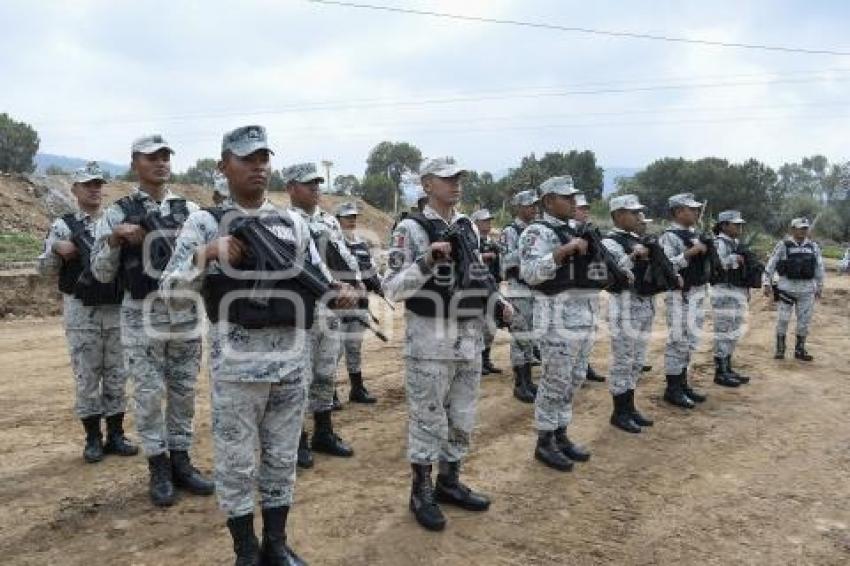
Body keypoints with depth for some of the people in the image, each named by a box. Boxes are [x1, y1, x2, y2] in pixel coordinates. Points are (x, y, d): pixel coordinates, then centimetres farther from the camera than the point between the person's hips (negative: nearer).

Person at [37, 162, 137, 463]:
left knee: (116, 375, 7)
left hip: (117, 309, 3)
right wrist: (56, 249, -17)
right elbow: (44, 268, 1)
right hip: (81, 312, -2)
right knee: (86, 376, 4)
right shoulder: (63, 225, 1)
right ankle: (93, 438, 15)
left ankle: (115, 435, 18)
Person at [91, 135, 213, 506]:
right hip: (142, 315, -3)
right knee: (149, 395, 4)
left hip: (187, 313, 3)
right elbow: (101, 273, -1)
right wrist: (114, 238, -17)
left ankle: (181, 462, 23)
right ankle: (159, 469, 17)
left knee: (183, 392, 10)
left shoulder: (191, 210, 6)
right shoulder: (118, 212, 0)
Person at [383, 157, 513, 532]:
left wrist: (498, 303, 3)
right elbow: (392, 289, -15)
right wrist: (427, 260, -27)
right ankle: (421, 492, 19)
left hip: (470, 337, 7)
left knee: (462, 417, 15)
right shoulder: (411, 229, -10)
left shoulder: (468, 227, 11)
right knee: (428, 418, 3)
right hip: (430, 338, -7)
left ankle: (449, 482, 32)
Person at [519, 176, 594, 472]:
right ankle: (544, 443, 10)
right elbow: (530, 273, -23)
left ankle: (560, 435, 26)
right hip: (557, 314, -9)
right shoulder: (537, 231, -10)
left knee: (573, 379, 14)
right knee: (555, 381, -2)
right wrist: (565, 249, -25)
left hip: (582, 312, 9)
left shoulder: (572, 231, 16)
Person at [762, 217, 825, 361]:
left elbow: (819, 267, 15)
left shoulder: (813, 247, 8)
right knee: (783, 319, 1)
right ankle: (780, 349, 13)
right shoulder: (783, 246, -3)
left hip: (807, 290, 3)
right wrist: (767, 283, -6)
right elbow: (771, 265, -2)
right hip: (787, 288, -3)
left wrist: (820, 287, 15)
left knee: (804, 321, 7)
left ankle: (800, 350, 18)